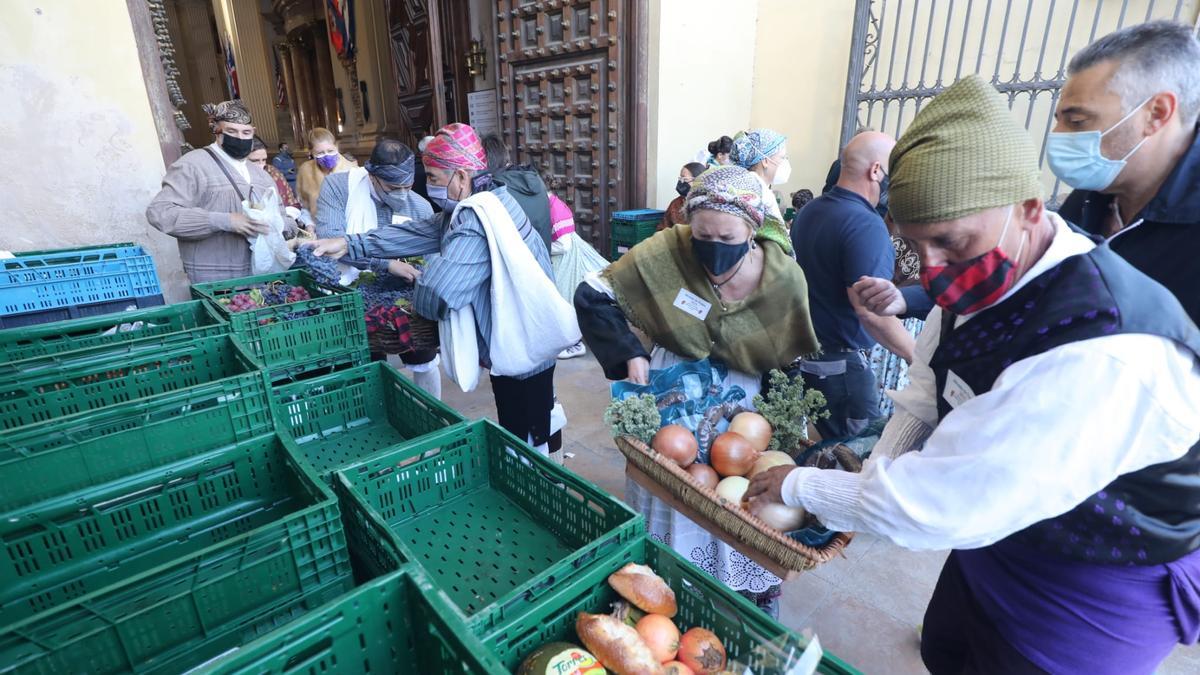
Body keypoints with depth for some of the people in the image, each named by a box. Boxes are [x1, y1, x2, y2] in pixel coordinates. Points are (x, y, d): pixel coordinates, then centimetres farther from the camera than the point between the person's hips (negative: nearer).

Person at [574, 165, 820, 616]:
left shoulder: (785, 278, -18)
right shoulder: (667, 252, -21)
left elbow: (794, 360, -4)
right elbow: (592, 296, -14)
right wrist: (629, 353, -20)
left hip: (745, 396, 0)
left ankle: (761, 587, 42)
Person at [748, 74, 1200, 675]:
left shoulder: (1100, 357, -38)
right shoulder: (984, 279, -10)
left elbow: (943, 506, -36)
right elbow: (926, 396, 1)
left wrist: (801, 486, -23)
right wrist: (874, 481, -9)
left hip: (1092, 597, -7)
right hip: (995, 532, 7)